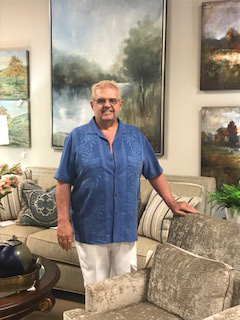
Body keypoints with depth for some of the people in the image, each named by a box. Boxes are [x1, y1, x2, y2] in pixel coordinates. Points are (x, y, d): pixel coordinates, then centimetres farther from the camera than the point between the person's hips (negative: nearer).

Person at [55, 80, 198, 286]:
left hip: (126, 229, 2)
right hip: (90, 231, -2)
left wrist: (173, 204, 8)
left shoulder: (136, 137, 6)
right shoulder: (77, 137, -2)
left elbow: (155, 174, 12)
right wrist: (64, 222, -7)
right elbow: (64, 183, -3)